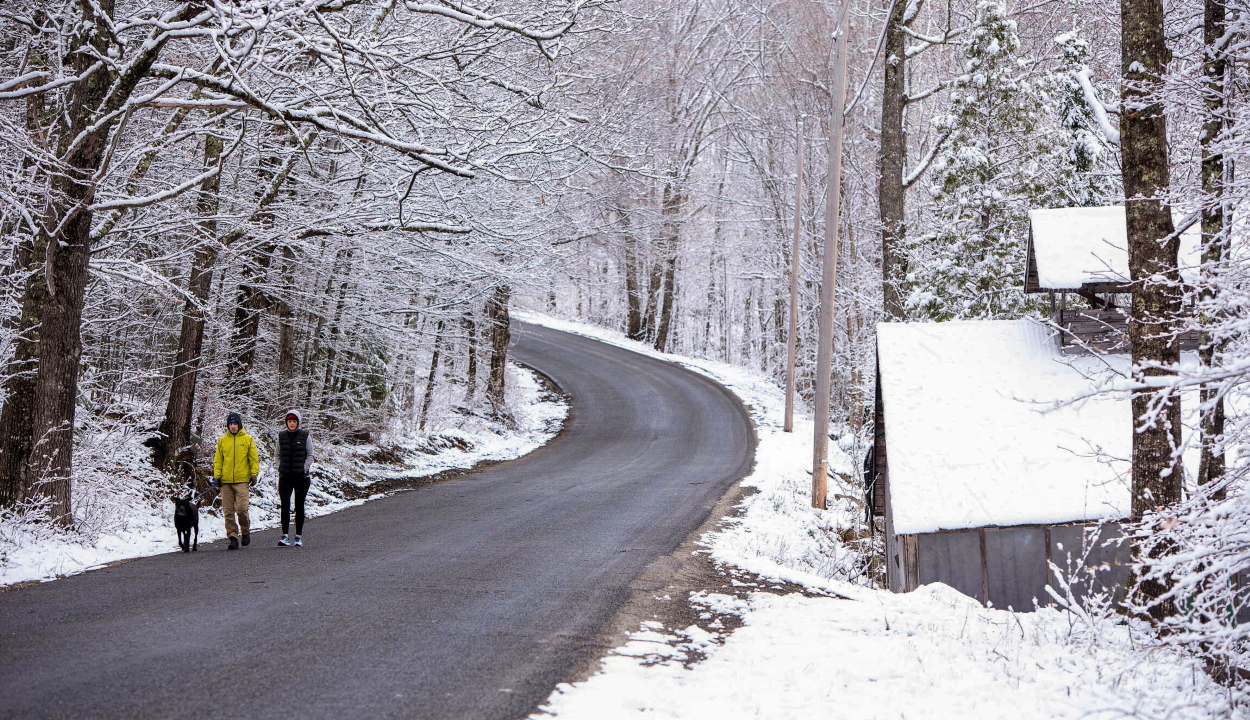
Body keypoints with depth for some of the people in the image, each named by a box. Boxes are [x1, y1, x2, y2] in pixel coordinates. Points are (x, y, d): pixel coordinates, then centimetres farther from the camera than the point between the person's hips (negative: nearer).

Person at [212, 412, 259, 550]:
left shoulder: (247, 439, 6)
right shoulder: (222, 440, 11)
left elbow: (254, 459, 7)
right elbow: (218, 460, 14)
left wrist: (254, 474, -3)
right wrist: (217, 476, 4)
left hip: (242, 480, -3)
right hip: (226, 481, 3)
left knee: (242, 508, -12)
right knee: (228, 511, 0)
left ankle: (246, 532, 12)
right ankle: (233, 538, 5)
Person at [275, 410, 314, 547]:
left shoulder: (305, 436, 1)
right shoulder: (281, 436, 7)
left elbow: (310, 455, 4)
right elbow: (278, 455, 15)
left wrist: (305, 469, -9)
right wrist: (280, 469, 2)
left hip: (301, 476, -1)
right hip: (285, 476, 1)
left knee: (299, 506, 4)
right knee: (285, 505, -12)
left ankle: (298, 537, 11)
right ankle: (285, 536, -14)